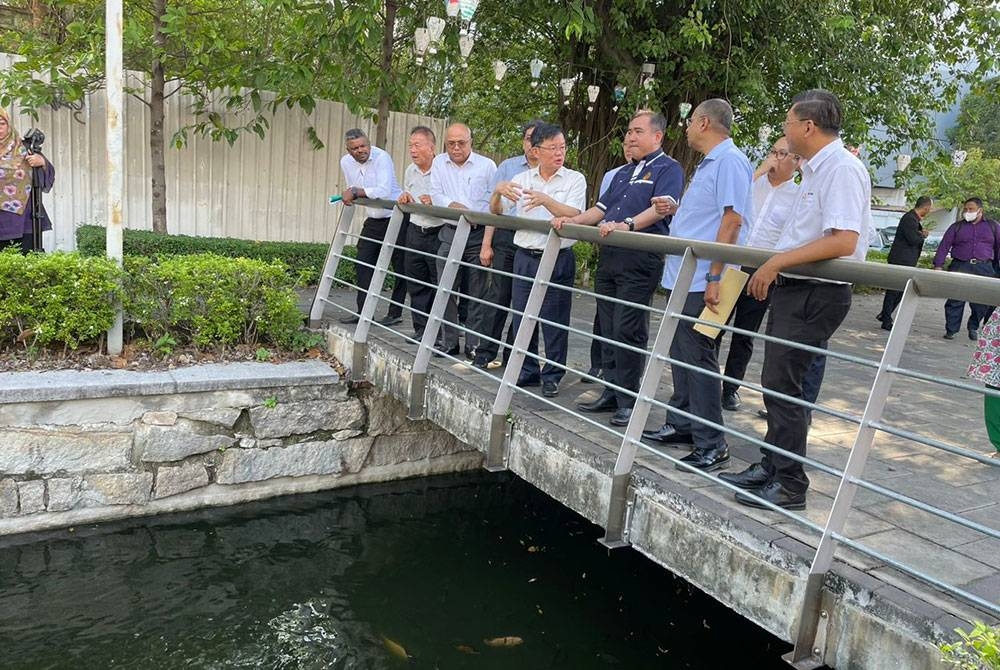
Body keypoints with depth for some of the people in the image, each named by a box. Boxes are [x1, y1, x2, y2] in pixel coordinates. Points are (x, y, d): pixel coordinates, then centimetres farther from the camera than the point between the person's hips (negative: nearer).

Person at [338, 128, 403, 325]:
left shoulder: (382, 158, -19)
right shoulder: (346, 162, 4)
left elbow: (384, 191, -29)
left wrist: (355, 192, -23)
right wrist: (349, 195, 1)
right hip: (373, 220, 7)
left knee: (400, 267, -1)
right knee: (363, 265, 5)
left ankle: (395, 313, 9)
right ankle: (363, 312, 13)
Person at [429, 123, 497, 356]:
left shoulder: (486, 165, 5)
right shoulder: (439, 163, 12)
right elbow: (436, 195, 4)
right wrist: (453, 205, -16)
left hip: (478, 234, -2)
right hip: (449, 234, 2)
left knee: (478, 293, -1)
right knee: (446, 291, 4)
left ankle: (474, 344, 6)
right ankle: (449, 343, 13)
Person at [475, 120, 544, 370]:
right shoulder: (508, 166, 7)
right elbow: (493, 207, 6)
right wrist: (486, 244, 2)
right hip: (506, 237, 0)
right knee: (499, 296, -1)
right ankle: (485, 352, 6)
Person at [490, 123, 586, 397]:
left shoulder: (575, 179, 0)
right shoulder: (522, 179, 10)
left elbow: (574, 215, -14)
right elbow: (496, 212, 9)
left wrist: (545, 199, -27)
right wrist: (498, 192, -12)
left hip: (558, 259, -4)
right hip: (525, 257, 4)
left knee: (555, 321, 1)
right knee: (522, 317, 10)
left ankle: (552, 376, 14)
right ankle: (527, 371, 24)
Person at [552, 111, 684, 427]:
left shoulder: (668, 169, -1)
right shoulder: (623, 174, 25)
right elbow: (601, 209, 24)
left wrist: (627, 224, -32)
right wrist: (572, 220, 8)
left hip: (641, 259, -8)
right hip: (609, 257, 8)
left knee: (628, 330, -8)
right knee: (609, 329, 10)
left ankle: (628, 400, 1)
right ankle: (611, 392, 19)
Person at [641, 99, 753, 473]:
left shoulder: (730, 162, -12)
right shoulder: (708, 164, 19)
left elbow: (732, 219, -21)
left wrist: (714, 278, -24)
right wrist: (678, 211, 17)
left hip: (703, 282, -10)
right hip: (683, 278, 10)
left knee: (699, 359, -7)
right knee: (681, 355, 16)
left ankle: (711, 445, 1)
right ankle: (680, 425, 28)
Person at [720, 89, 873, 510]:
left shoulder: (842, 168, -14)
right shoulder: (815, 170, 16)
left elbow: (844, 241, -24)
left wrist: (778, 262, -21)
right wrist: (773, 267, 12)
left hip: (817, 294, -10)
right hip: (793, 288, 10)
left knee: (782, 384, -6)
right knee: (776, 382, 13)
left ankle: (789, 485, 4)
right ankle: (770, 468, 25)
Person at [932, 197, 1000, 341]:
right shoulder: (957, 227, 11)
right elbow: (944, 246, 5)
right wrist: (938, 265, -5)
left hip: (984, 269, 1)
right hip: (960, 267, -1)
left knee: (982, 302, 1)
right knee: (955, 301, -6)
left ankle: (973, 328, 19)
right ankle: (951, 330, 1)